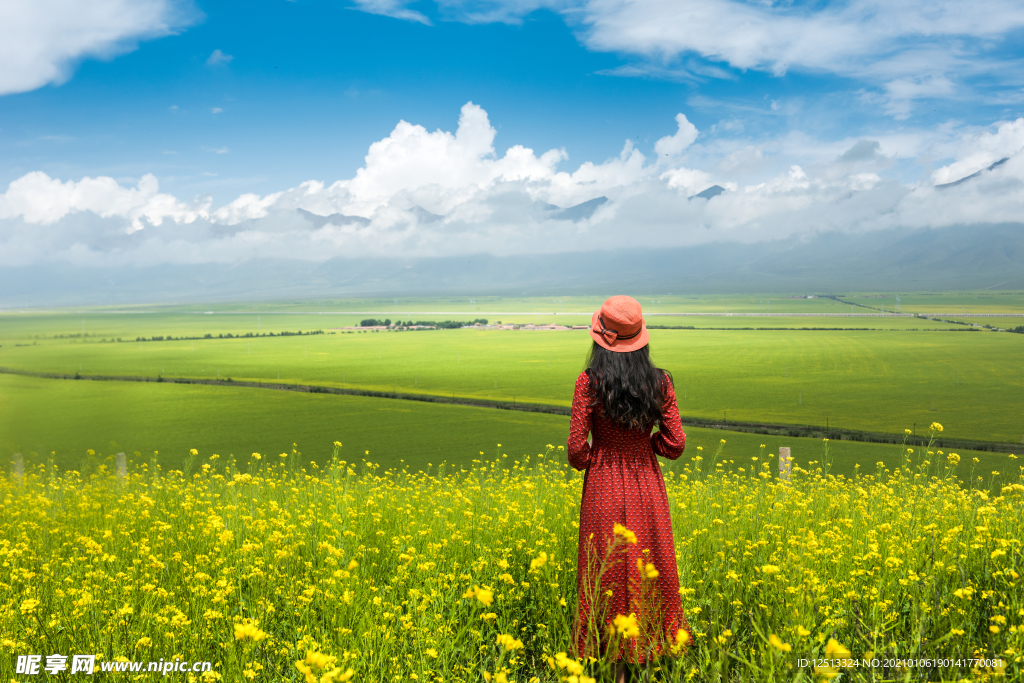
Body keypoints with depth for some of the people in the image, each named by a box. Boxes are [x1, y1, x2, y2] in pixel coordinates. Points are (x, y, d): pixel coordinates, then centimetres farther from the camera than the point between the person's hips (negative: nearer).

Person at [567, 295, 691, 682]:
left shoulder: (589, 382, -13)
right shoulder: (660, 382, -4)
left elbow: (577, 449, -12)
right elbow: (675, 445, -3)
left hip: (604, 490, -2)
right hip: (648, 488, 3)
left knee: (612, 576, 7)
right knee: (649, 570, 15)